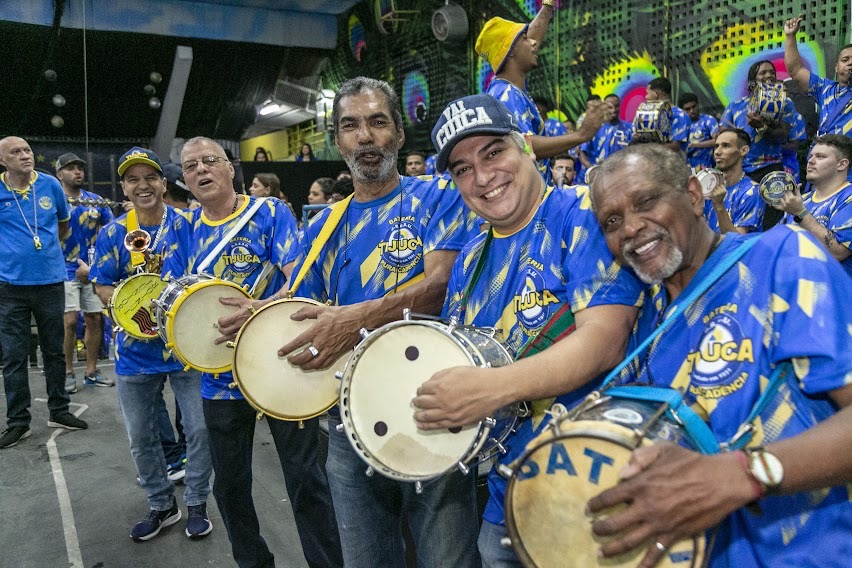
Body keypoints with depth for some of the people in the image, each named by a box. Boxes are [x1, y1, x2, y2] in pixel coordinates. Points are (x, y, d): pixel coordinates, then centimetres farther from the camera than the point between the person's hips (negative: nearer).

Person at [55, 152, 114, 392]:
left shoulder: (96, 200, 10)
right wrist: (77, 264, -15)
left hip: (94, 269, 4)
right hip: (67, 271, -4)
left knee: (94, 319, 5)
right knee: (70, 321, -9)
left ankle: (91, 371, 16)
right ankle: (68, 373, 5)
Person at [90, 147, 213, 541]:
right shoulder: (112, 233, 0)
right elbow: (102, 285, 3)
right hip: (135, 350, 3)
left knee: (199, 429, 4)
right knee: (140, 437, 13)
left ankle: (197, 503, 26)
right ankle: (161, 505, 34)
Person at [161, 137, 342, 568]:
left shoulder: (271, 212, -4)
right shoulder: (183, 228, 9)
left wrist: (263, 307, -32)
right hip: (220, 376, 5)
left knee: (305, 479, 2)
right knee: (229, 483, 16)